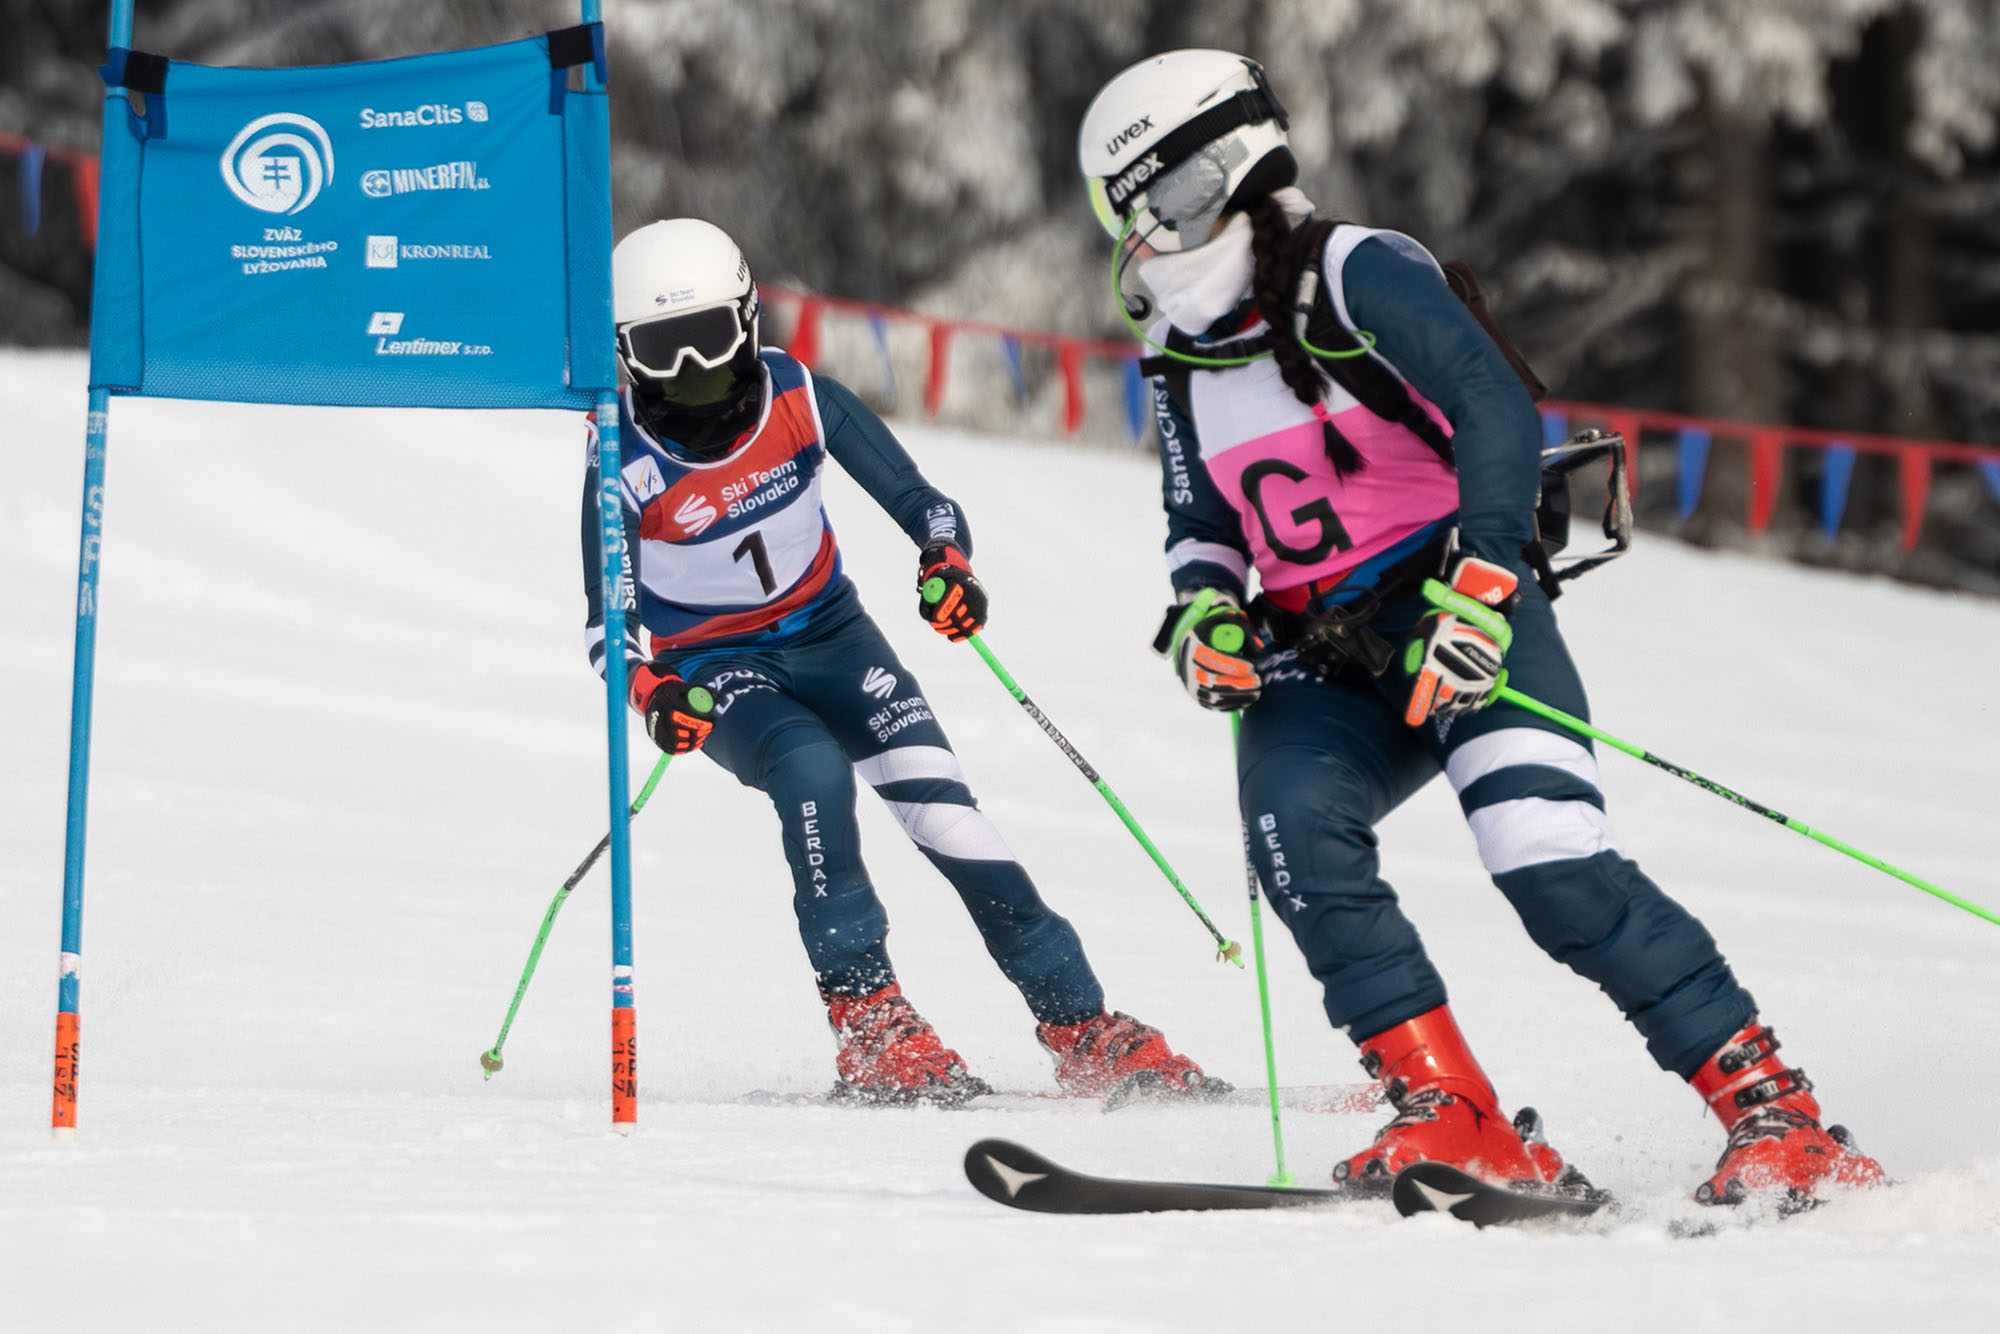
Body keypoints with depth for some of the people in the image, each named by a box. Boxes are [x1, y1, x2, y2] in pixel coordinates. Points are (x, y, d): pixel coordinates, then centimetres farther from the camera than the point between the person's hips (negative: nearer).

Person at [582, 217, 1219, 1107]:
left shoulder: (797, 397, -14)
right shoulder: (627, 465, -19)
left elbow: (918, 501, -8)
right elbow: (606, 624, -13)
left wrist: (947, 562, -29)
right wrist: (651, 693, -33)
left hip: (828, 633, 2)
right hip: (715, 669, -2)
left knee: (937, 800, -14)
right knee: (813, 774, -32)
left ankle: (1086, 1031, -9)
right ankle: (869, 1026, -23)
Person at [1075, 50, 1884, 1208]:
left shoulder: (1355, 274, -8)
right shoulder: (1186, 363, 13)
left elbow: (1498, 410, -19)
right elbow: (1203, 525, 23)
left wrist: (1476, 589, -29)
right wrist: (1202, 611, 0)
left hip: (1460, 614, -6)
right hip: (1322, 665, 6)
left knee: (1554, 867, -24)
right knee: (1291, 815, -26)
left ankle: (1776, 1112, -17)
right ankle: (1451, 1117, -27)